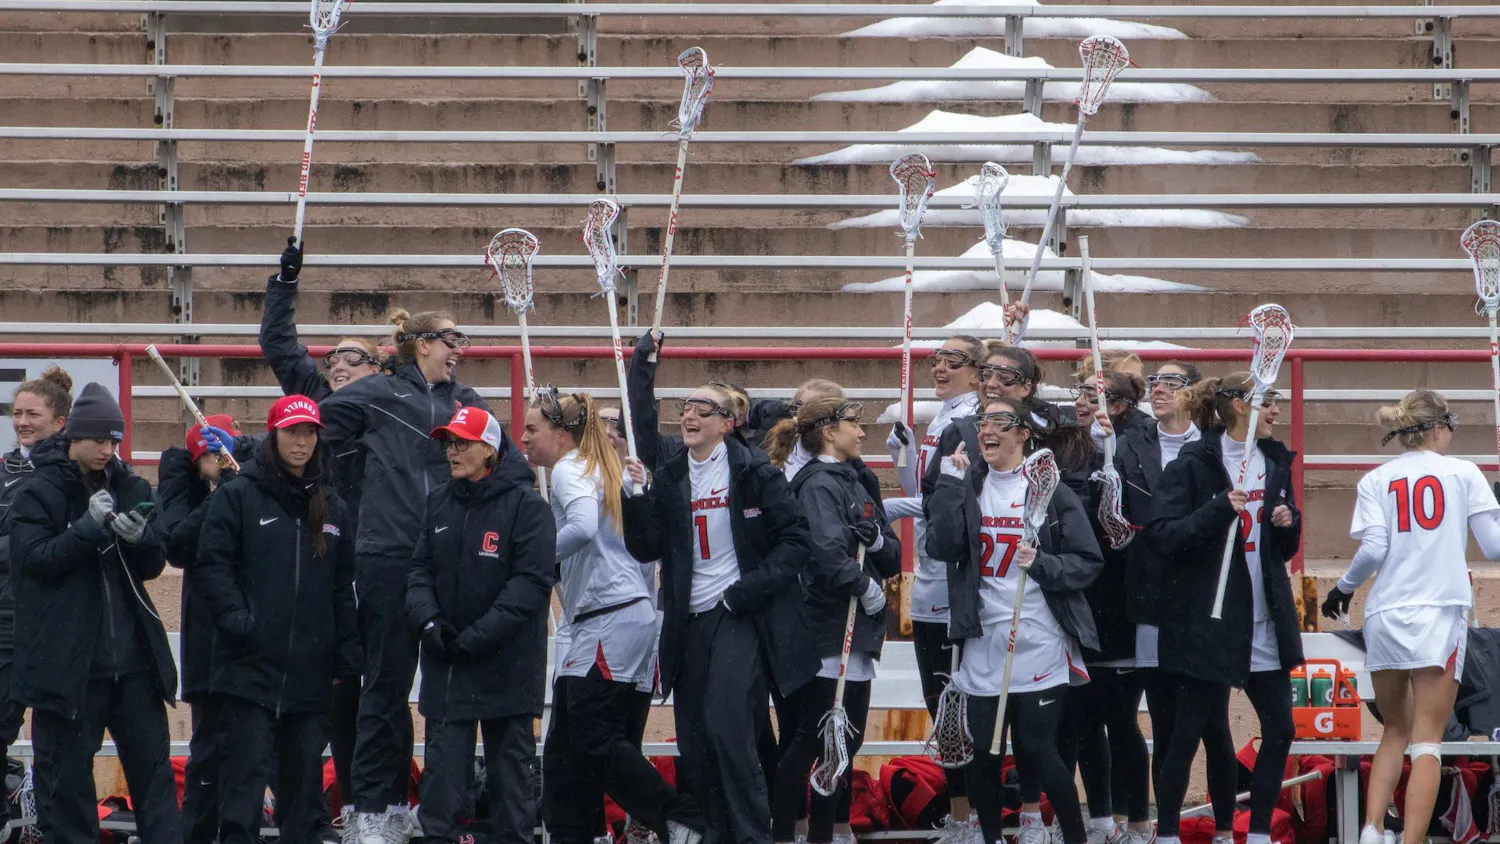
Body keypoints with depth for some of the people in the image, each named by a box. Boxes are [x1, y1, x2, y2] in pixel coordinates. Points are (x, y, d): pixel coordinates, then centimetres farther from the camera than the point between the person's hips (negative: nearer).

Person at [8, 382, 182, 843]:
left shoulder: (130, 487, 9)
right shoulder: (38, 493, -4)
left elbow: (154, 565, 11)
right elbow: (33, 559, -13)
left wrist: (139, 537, -11)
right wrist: (88, 527, -21)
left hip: (132, 656, 4)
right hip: (67, 660, -4)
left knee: (152, 762, 5)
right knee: (66, 770, 2)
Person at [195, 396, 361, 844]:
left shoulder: (330, 507, 15)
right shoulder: (237, 496, -1)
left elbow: (343, 586, 18)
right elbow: (211, 566, -6)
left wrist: (348, 655, 11)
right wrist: (238, 621, -18)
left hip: (310, 672, 5)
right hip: (249, 668, -5)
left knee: (305, 774, 9)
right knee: (246, 773, -8)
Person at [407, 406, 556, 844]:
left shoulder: (525, 504, -9)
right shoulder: (439, 503, 9)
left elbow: (532, 582, -15)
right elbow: (421, 570, 10)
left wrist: (476, 637, -19)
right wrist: (429, 620, -10)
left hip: (507, 664, -4)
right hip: (446, 663, 4)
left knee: (510, 766, 6)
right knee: (443, 764, 0)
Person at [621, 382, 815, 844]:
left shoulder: (754, 471, -4)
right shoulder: (669, 476, 10)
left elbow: (795, 540, -5)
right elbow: (646, 549, 4)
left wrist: (746, 592, -12)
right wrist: (636, 497, -11)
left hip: (741, 616, -5)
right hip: (689, 622, 5)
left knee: (725, 724, -20)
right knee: (692, 742, 4)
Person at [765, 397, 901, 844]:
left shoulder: (857, 483, 16)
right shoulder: (818, 484, -10)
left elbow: (892, 559, 12)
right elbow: (827, 552, -28)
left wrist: (877, 538, -8)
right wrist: (865, 586, -16)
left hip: (857, 632, 9)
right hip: (826, 631, -9)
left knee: (845, 739, 12)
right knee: (811, 739, -6)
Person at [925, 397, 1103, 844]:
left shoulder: (1049, 488, -1)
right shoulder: (967, 485, 8)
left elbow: (1087, 561, -2)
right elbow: (942, 546, -7)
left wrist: (1043, 564, -18)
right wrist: (950, 484, -11)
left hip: (1040, 644, -3)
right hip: (983, 643, 3)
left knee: (1039, 749, -7)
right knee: (983, 752, 6)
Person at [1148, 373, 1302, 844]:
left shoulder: (1275, 462, 12)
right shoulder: (1193, 464, -8)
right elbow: (1161, 535, -17)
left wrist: (1289, 522, -2)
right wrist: (1220, 509, -27)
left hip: (1265, 623, 6)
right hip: (1208, 622, -6)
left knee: (1279, 730, 4)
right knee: (1189, 730, 1)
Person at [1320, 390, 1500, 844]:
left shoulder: (1375, 480, 7)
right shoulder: (1462, 473, 3)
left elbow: (1373, 550, -4)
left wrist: (1343, 588, 12)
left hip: (1384, 618, 3)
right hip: (1439, 617, -3)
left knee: (1395, 732, 18)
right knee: (1426, 741, -2)